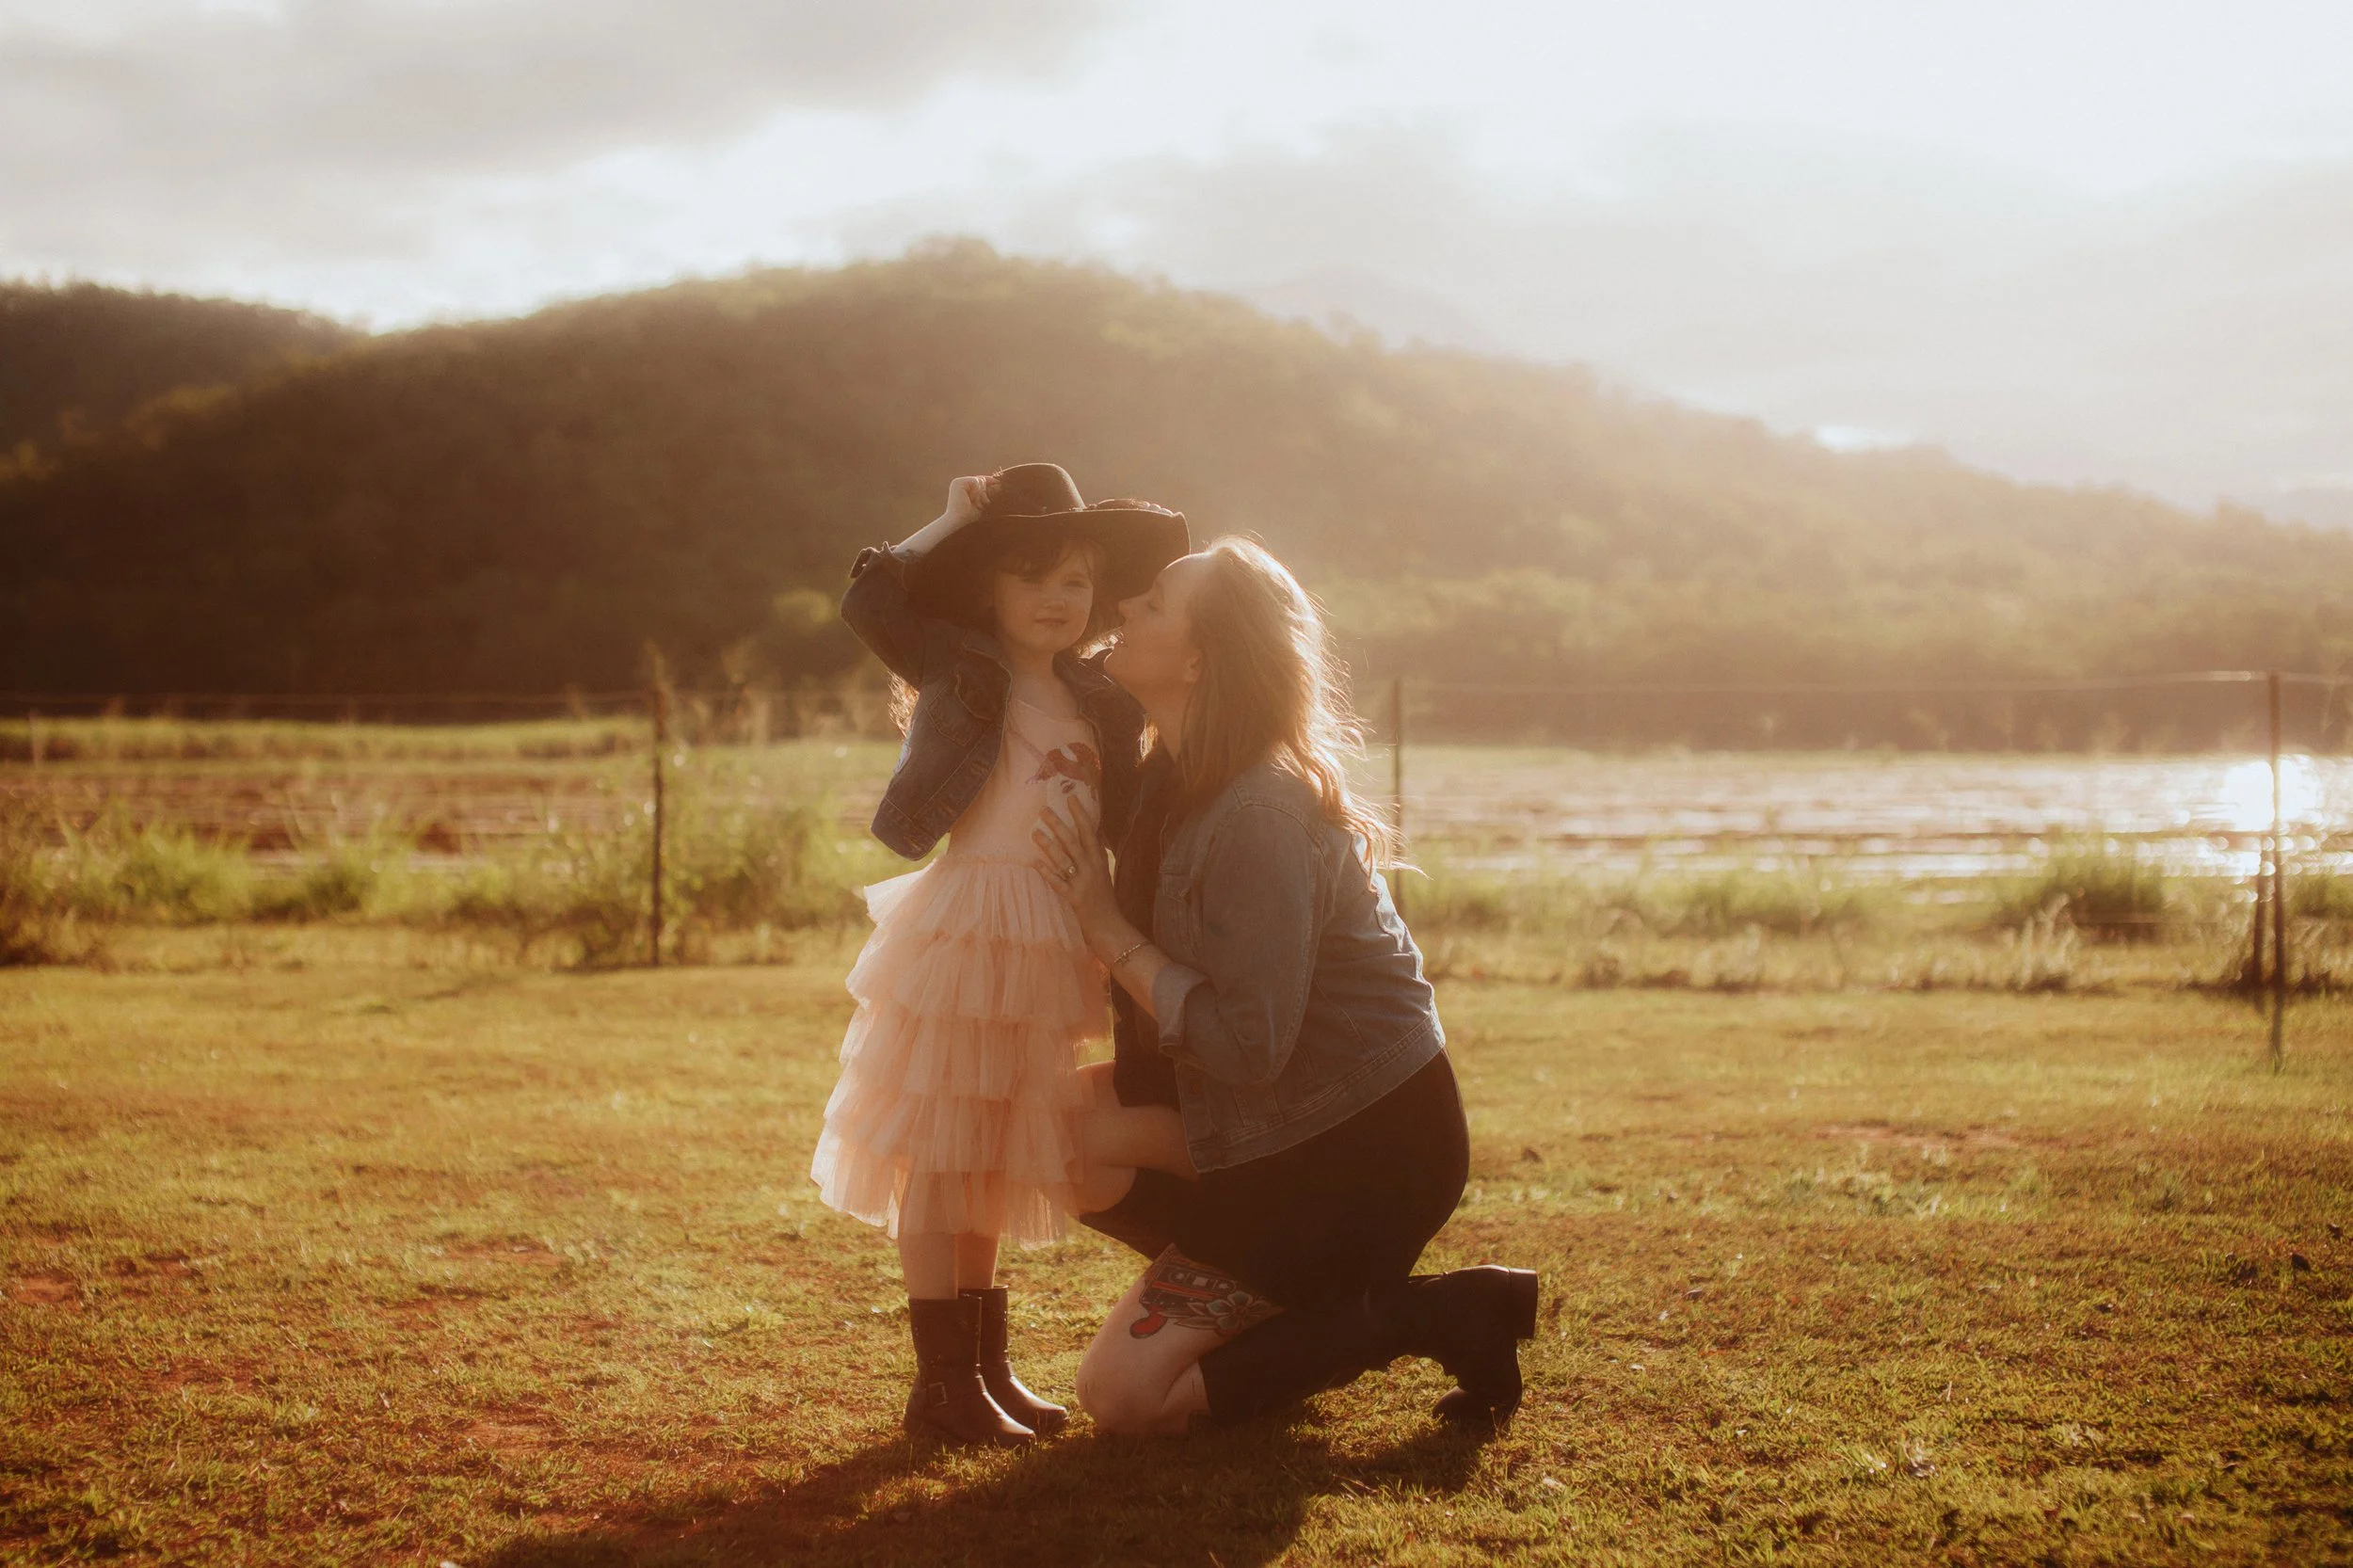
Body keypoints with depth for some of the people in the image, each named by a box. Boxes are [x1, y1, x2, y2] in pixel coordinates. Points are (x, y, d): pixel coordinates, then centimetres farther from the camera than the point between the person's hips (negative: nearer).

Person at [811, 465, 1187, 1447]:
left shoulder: (1098, 704, 13)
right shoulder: (961, 669, -3)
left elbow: (1120, 826, 19)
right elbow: (871, 602, -17)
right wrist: (955, 519, -8)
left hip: (1051, 957, 7)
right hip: (965, 935, -6)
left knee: (996, 1165, 15)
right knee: (940, 1161, -2)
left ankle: (986, 1366, 23)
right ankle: (942, 1380, 4)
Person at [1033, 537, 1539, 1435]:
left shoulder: (1256, 815, -25)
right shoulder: (1174, 782, 4)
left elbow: (1247, 1046, -27)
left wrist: (1110, 931, -19)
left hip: (1368, 1151, -9)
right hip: (1282, 1124, 9)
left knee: (1122, 1392, -7)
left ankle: (1429, 1316, -3)